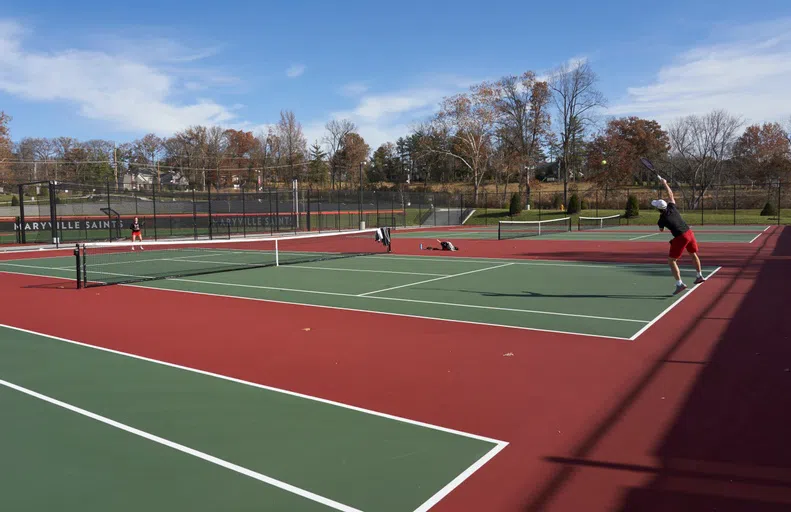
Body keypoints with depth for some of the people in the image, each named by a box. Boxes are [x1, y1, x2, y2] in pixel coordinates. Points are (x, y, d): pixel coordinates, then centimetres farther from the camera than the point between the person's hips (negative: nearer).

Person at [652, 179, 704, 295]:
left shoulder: (661, 220, -9)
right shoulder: (672, 208, 2)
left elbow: (661, 230, 14)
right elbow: (670, 195, 20)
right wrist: (665, 184, 29)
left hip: (680, 238, -7)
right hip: (689, 233, 7)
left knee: (671, 261, 2)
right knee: (694, 254, 29)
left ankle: (679, 284, -8)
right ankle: (700, 276, 45)